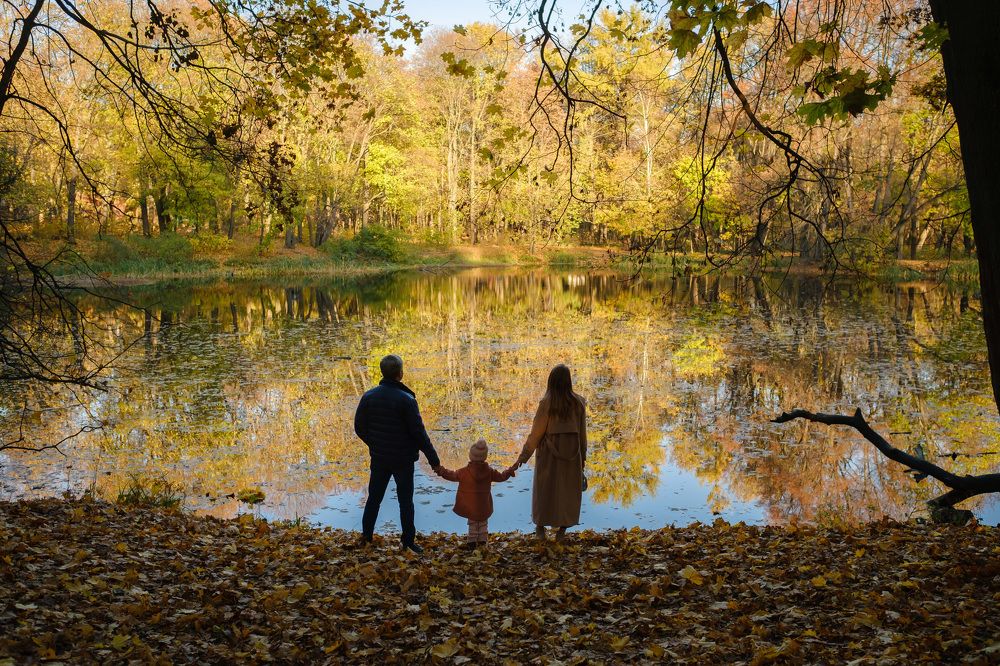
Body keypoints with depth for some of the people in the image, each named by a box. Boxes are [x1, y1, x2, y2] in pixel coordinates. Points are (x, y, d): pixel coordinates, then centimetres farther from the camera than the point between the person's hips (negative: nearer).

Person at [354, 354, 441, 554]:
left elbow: (359, 427, 2)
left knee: (374, 497, 18)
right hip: (403, 459, -4)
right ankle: (408, 541, 16)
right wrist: (432, 457, -10)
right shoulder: (406, 400, -19)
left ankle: (366, 534, 25)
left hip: (379, 457, 4)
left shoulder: (369, 396, -5)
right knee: (405, 501, 9)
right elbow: (418, 432, -18)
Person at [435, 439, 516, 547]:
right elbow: (501, 477, 3)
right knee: (483, 523, 20)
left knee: (472, 523, 13)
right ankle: (482, 539, 26)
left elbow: (453, 475, -8)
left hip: (470, 506, -2)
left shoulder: (465, 472, -17)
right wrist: (509, 472, 20)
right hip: (484, 506, 2)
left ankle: (472, 540, 16)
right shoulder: (489, 471, -9)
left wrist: (441, 471, 3)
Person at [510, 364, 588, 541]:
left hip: (549, 453, -2)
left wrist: (522, 458, -5)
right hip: (572, 453, 2)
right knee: (568, 490, 15)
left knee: (545, 488, 15)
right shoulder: (578, 402, -5)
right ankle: (562, 530, 20)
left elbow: (535, 433, -12)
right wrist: (583, 458, 12)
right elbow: (582, 433, 0)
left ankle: (540, 528, 25)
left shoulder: (546, 403, -13)